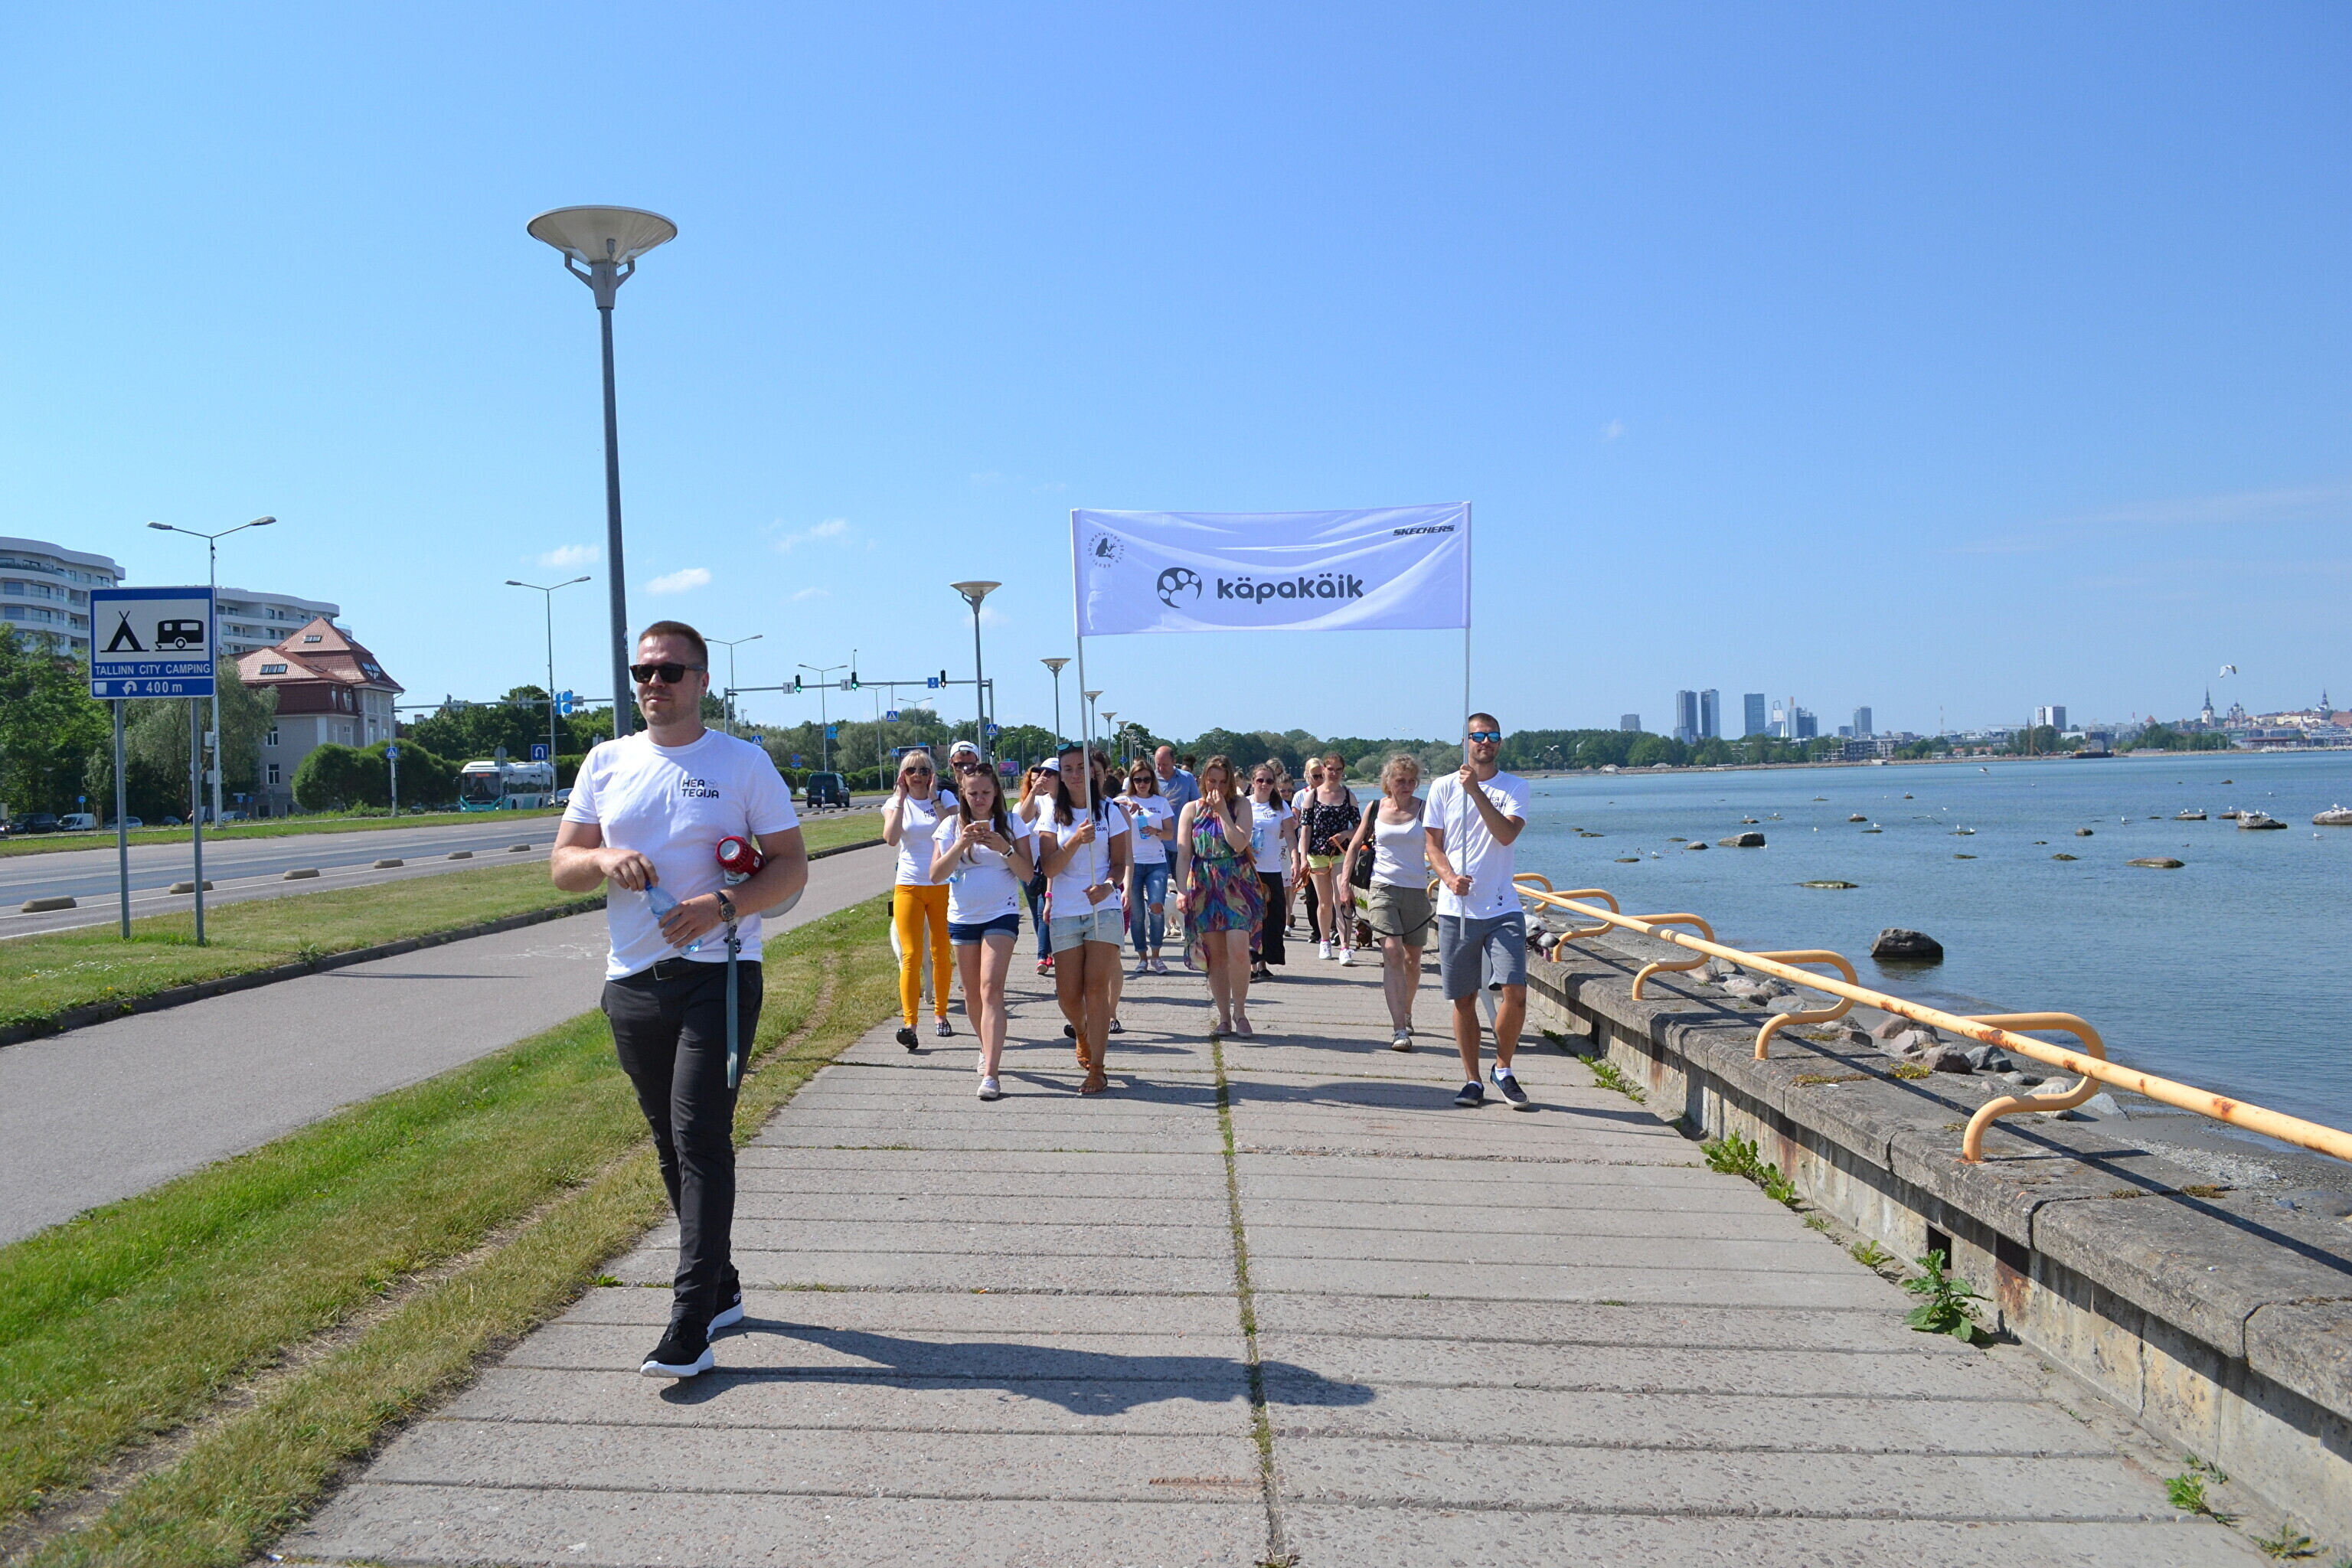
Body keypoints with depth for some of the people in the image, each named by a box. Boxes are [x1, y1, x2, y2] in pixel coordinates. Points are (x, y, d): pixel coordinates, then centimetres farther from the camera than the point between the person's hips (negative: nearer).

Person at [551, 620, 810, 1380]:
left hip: (718, 974, -5)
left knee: (701, 1139, -10)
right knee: (671, 1144, 13)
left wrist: (722, 905, -19)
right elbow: (561, 864, 12)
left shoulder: (744, 763, -1)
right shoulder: (606, 763, 10)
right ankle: (722, 1289, 29)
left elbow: (791, 866, -2)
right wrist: (604, 859, -11)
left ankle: (691, 1327, -8)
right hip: (633, 979, 5)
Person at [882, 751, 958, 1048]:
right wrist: (901, 798, -11)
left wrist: (934, 799, -15)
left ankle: (941, 1015, 24)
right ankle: (909, 1024, -17)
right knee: (911, 956, -10)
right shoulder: (896, 803, 4)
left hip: (942, 886, 0)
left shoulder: (945, 798, 3)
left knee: (942, 953, 9)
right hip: (908, 886, 0)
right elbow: (891, 838, -16)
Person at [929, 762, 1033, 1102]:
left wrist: (1005, 848, -20)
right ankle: (987, 1048, 36)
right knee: (972, 993, 12)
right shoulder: (952, 826, 3)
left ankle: (990, 1074, -20)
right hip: (962, 917, 3)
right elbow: (937, 875, -6)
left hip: (1001, 914, -3)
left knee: (991, 989, -15)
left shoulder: (1011, 823, 0)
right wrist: (961, 845, -19)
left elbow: (1027, 874, -4)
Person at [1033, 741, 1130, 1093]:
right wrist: (1076, 841, -22)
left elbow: (1119, 863, 6)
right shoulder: (1053, 815, 5)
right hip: (1065, 912, 1)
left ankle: (1096, 1070, -3)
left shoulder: (1109, 812, 5)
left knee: (1097, 988, -9)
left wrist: (1108, 886, -16)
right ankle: (1082, 1034, 36)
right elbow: (1049, 868, -6)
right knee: (1068, 994, 2)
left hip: (1103, 909, -1)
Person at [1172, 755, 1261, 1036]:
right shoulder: (1192, 810, 8)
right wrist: (1182, 890, -8)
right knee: (1215, 955, 4)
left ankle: (1240, 1013, 2)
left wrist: (1222, 810, -12)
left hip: (1237, 885, -2)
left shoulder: (1240, 805, 3)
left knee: (1238, 950, -15)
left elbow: (1239, 844, -11)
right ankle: (1224, 1018, 13)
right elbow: (1183, 853, 3)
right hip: (1204, 886, 2)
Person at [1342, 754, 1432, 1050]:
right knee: (1392, 953, -14)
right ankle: (1399, 1029, -17)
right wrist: (1344, 881, 4)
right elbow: (1356, 846, 13)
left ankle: (1405, 1013, 34)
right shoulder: (1375, 809, 6)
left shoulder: (1425, 809, 1)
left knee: (1412, 958, 10)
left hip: (1416, 891, 1)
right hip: (1383, 889, 0)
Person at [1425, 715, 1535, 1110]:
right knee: (1463, 999, 5)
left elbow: (1506, 834, -11)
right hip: (1456, 909, 1)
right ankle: (1472, 1080, 18)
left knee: (1515, 992, -10)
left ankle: (1503, 1069, 12)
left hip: (1502, 908, -1)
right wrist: (1449, 876, -13)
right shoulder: (1444, 788, 7)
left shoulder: (1514, 787, 5)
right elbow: (1433, 844, 6)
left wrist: (1476, 790, -18)